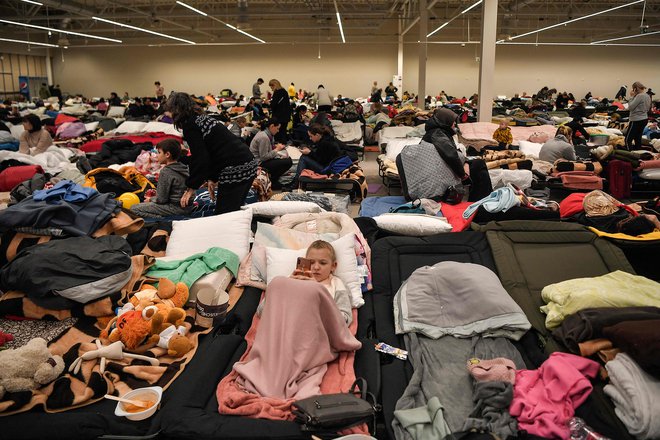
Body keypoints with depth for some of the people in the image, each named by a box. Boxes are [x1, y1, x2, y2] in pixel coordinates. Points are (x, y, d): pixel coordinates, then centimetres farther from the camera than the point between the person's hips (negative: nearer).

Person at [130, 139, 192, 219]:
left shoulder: (166, 172, -18)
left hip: (175, 208, -9)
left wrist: (150, 200, 3)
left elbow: (162, 199, -17)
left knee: (134, 208, -6)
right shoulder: (184, 168, 6)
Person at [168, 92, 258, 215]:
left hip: (234, 171, -10)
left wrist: (191, 187, -3)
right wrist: (212, 178, 23)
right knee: (235, 211, 16)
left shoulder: (190, 125, -7)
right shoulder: (202, 118, 21)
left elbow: (200, 159, -11)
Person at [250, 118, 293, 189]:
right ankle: (271, 182, -1)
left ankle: (273, 180, 12)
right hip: (259, 164, -10)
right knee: (288, 162, -17)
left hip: (262, 160, 10)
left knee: (288, 159, 9)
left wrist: (276, 146, 0)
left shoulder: (267, 134, 6)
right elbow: (264, 157, -23)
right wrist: (277, 149, -14)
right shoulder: (264, 137, -24)